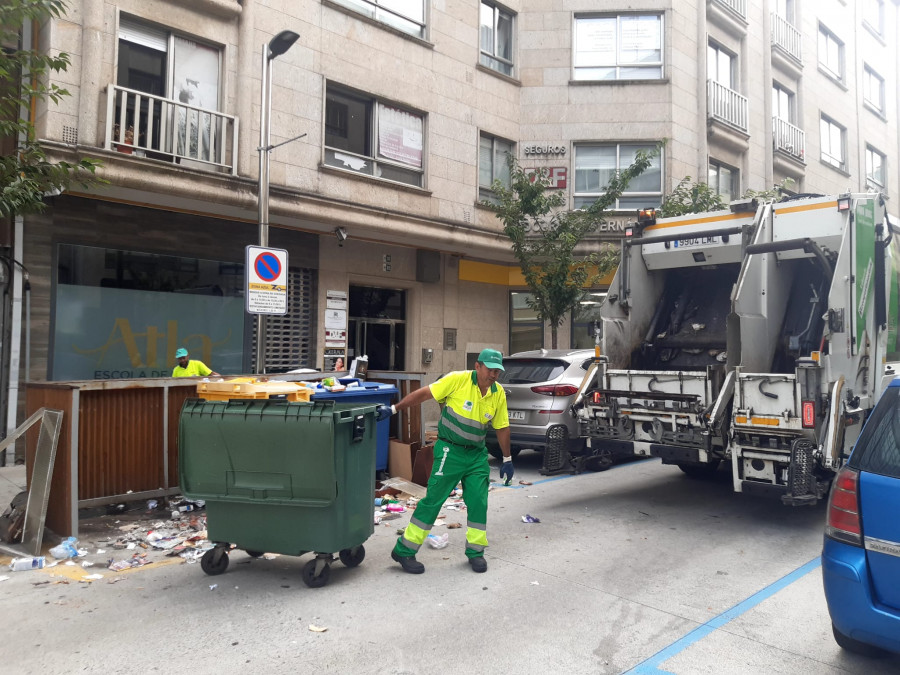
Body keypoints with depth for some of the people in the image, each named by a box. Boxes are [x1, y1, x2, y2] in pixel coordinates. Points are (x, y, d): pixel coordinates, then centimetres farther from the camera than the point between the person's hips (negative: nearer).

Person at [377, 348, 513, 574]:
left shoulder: (498, 393, 0)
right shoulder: (458, 380, -15)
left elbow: (502, 427, 10)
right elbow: (424, 394, -14)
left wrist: (507, 459, 13)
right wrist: (393, 409, -18)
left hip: (477, 454, 5)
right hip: (450, 451, -4)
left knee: (478, 503, 3)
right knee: (433, 500, -3)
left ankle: (475, 551, 22)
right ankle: (404, 551, 9)